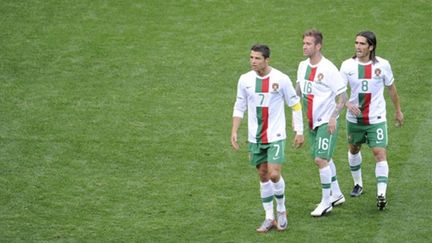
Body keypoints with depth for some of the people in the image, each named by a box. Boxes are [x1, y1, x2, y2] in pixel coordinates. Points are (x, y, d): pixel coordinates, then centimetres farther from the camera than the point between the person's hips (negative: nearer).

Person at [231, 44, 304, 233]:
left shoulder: (281, 79, -10)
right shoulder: (245, 80, -1)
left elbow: (295, 105, -1)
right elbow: (239, 107, 9)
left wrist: (299, 132, -2)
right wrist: (234, 132, 2)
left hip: (275, 136, -3)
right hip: (255, 137, 3)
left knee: (274, 175, -12)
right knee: (263, 176, 8)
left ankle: (281, 210, 13)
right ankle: (269, 218, 17)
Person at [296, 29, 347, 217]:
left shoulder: (328, 69, -16)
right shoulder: (303, 66, 5)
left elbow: (342, 96, -14)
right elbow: (298, 89, 17)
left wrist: (334, 116, -23)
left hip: (326, 121, -7)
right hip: (311, 121, 7)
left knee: (321, 159, -11)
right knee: (324, 159, 16)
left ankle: (326, 202, -1)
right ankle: (336, 194, 31)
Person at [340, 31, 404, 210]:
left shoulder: (382, 65, -8)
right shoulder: (347, 65, -7)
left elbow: (391, 88, 7)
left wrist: (398, 111, 15)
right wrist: (348, 104, -29)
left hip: (376, 119, -2)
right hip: (354, 119, 2)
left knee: (380, 153, -13)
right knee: (354, 150, 18)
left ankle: (381, 194, -16)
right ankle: (358, 184, 40)